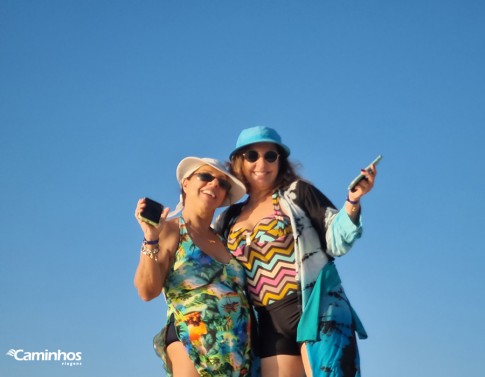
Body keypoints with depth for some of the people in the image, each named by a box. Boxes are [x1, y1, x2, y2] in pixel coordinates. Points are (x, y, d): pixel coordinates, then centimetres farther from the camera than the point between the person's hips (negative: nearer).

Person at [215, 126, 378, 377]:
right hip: (270, 325, 4)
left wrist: (352, 202, -16)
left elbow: (336, 241, -1)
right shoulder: (230, 219, 16)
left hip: (316, 311, -4)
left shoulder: (298, 193, 5)